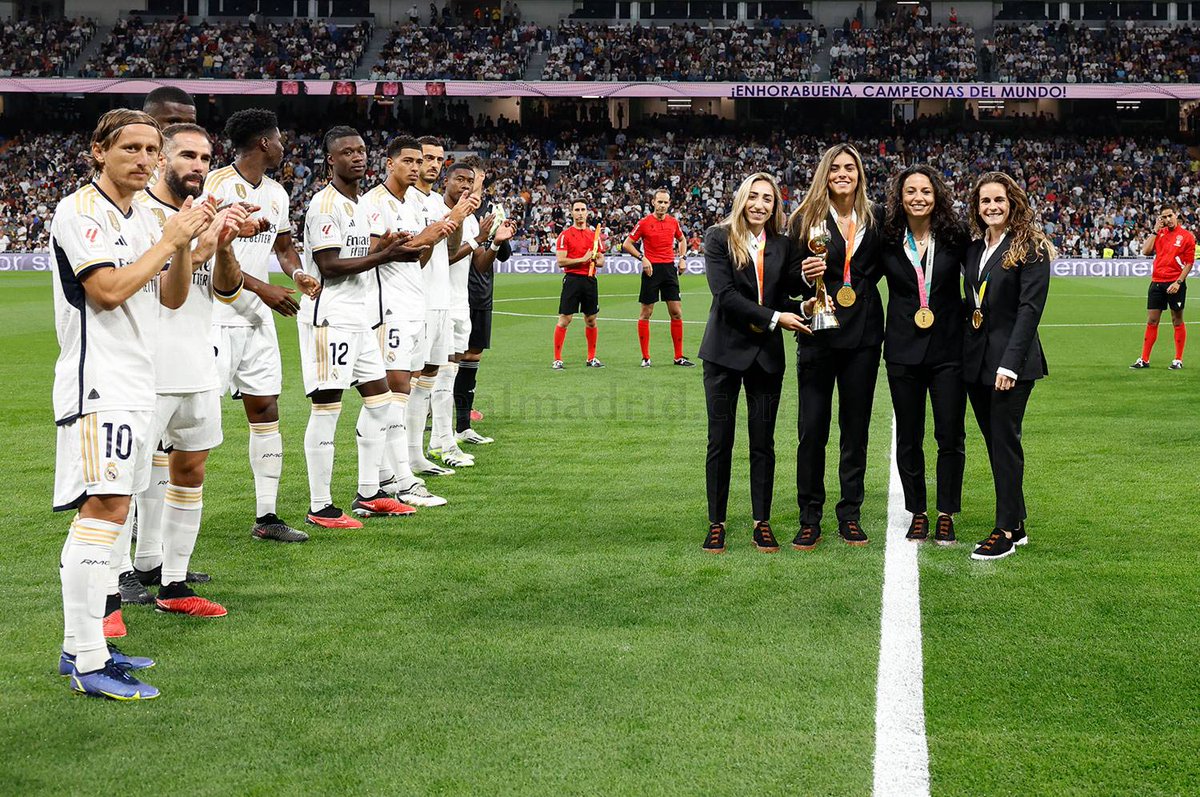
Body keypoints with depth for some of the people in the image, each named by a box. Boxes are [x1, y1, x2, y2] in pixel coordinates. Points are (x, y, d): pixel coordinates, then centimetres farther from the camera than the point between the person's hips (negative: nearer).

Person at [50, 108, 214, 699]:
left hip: (137, 383, 9)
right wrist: (169, 240, -13)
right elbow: (109, 290, -19)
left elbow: (171, 297, 17)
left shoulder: (144, 218, 16)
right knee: (105, 507, -15)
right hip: (98, 382, -9)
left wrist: (184, 246, 1)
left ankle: (80, 647, 16)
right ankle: (88, 664, -14)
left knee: (113, 509, 10)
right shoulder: (80, 211, -9)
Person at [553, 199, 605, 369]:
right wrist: (583, 259, -15)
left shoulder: (594, 234, 13)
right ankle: (557, 359, 0)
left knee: (591, 320, 9)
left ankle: (591, 358, 18)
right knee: (564, 320, -5)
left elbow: (601, 260, 16)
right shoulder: (565, 235, -1)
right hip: (572, 279, -4)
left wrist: (596, 261, -7)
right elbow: (560, 261, -9)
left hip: (590, 280, 4)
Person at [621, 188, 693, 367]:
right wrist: (642, 257, -14)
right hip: (651, 270, -4)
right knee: (646, 314, 1)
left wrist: (682, 258, 11)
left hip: (670, 268, 4)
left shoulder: (673, 222, 7)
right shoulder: (644, 223, -5)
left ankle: (679, 357, 8)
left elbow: (682, 240, 26)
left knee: (676, 313, 2)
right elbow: (627, 244, -2)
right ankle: (645, 357, 8)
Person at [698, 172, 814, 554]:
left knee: (763, 442, 6)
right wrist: (774, 318, -17)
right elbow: (725, 294, -14)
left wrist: (801, 306, -16)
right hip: (725, 351, -3)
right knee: (720, 441, 2)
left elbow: (787, 297, 7)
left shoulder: (783, 246, 6)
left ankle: (762, 523, 14)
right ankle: (716, 524, 11)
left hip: (767, 354, 3)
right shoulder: (719, 238, -4)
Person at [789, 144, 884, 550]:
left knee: (856, 427, 7)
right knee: (812, 428, -2)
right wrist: (805, 274, -19)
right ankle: (809, 519, 7)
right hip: (819, 333, -2)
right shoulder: (806, 218, 0)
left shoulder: (874, 218, 6)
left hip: (863, 334, 2)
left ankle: (850, 516, 16)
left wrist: (862, 287, 3)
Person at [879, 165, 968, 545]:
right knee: (908, 438, 7)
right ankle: (917, 513, 19)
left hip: (948, 348, -1)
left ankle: (946, 515, 12)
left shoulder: (954, 237, -2)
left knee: (951, 436, 1)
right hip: (904, 350, 1)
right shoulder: (887, 240, 0)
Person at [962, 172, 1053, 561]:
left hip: (1011, 361, -7)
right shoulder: (974, 250, 12)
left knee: (1005, 441, -6)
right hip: (976, 360, 7)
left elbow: (1030, 309, -14)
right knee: (994, 442, 9)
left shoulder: (1031, 248, -7)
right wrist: (965, 352, 4)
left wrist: (1010, 363, -19)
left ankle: (1006, 531, -1)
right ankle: (1016, 525, 17)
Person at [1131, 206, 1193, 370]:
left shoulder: (1187, 236, -3)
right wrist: (1155, 231, -1)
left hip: (1175, 284, -4)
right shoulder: (1159, 233, 10)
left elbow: (1189, 262, -5)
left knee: (1177, 321, 4)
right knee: (1151, 321, 5)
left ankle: (1178, 360, 11)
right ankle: (1144, 360, 8)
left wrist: (1178, 282, -14)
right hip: (1157, 282, 4)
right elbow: (1146, 251, -1)